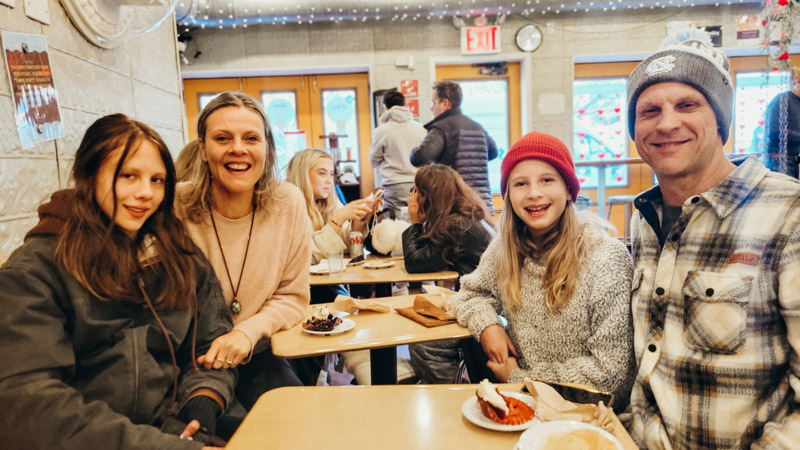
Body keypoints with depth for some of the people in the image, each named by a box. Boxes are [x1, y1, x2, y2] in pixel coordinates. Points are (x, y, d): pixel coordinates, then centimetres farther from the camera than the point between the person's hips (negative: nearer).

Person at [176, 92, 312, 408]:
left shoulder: (288, 203, -6)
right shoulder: (175, 207, -12)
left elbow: (292, 296, 2)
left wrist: (247, 334, -16)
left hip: (257, 356, 3)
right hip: (191, 360, -2)